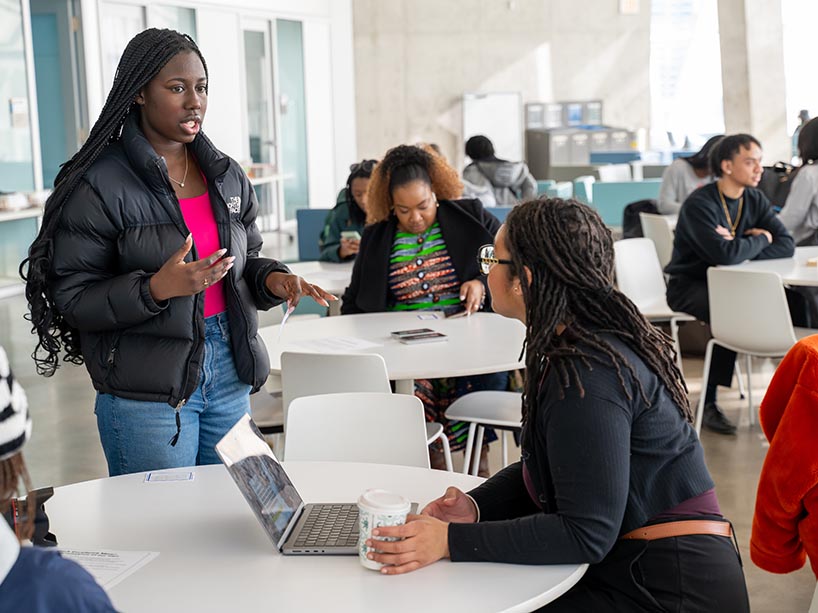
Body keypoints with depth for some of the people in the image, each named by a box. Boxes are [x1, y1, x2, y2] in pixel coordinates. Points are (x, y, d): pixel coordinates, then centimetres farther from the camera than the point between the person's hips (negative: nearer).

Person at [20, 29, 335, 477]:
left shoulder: (226, 175, 9)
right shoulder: (99, 184, -10)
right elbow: (71, 298, -12)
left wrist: (274, 280, -4)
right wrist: (156, 289, -26)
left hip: (229, 374, 6)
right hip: (145, 393, -6)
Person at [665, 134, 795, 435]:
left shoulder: (755, 200, 4)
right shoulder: (699, 204, -18)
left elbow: (786, 245, -6)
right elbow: (725, 254, -31)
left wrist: (741, 246, -21)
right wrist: (759, 240, -12)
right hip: (689, 286, -6)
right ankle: (708, 404, -23)